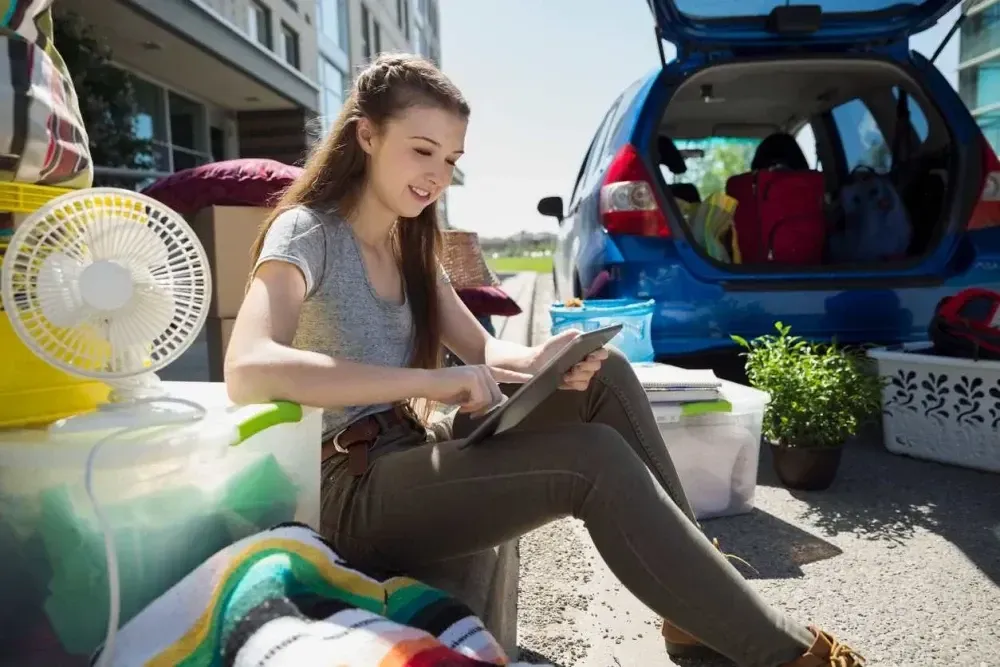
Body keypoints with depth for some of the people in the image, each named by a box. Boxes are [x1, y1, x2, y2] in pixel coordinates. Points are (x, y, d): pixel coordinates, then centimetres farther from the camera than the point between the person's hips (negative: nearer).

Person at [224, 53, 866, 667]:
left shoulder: (409, 248, 13)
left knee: (606, 376, -10)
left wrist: (539, 360, -14)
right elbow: (247, 371, -28)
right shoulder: (308, 232, -10)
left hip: (418, 459, 7)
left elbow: (484, 350, 10)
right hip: (351, 491, -7)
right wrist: (432, 382, -32)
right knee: (594, 458, -25)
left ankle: (700, 607, -5)